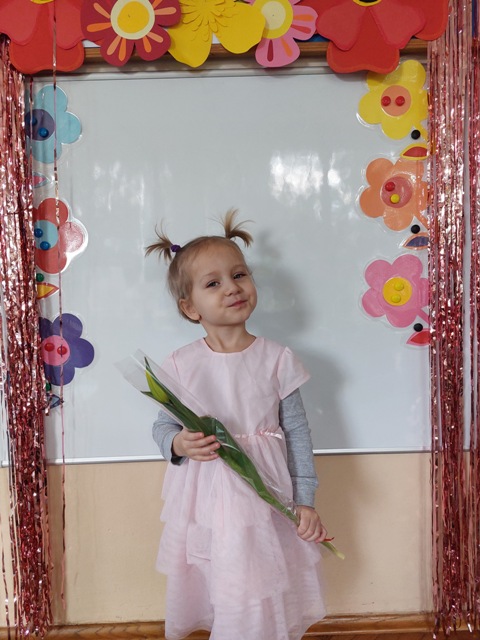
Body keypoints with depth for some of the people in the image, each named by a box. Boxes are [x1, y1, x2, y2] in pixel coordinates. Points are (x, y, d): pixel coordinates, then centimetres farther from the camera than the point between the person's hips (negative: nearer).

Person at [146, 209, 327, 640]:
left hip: (266, 503, 0)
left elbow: (297, 432, -1)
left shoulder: (276, 359, -6)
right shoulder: (180, 366, -6)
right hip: (204, 507, 0)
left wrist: (305, 500, -3)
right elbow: (162, 427, 4)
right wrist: (179, 444, -18)